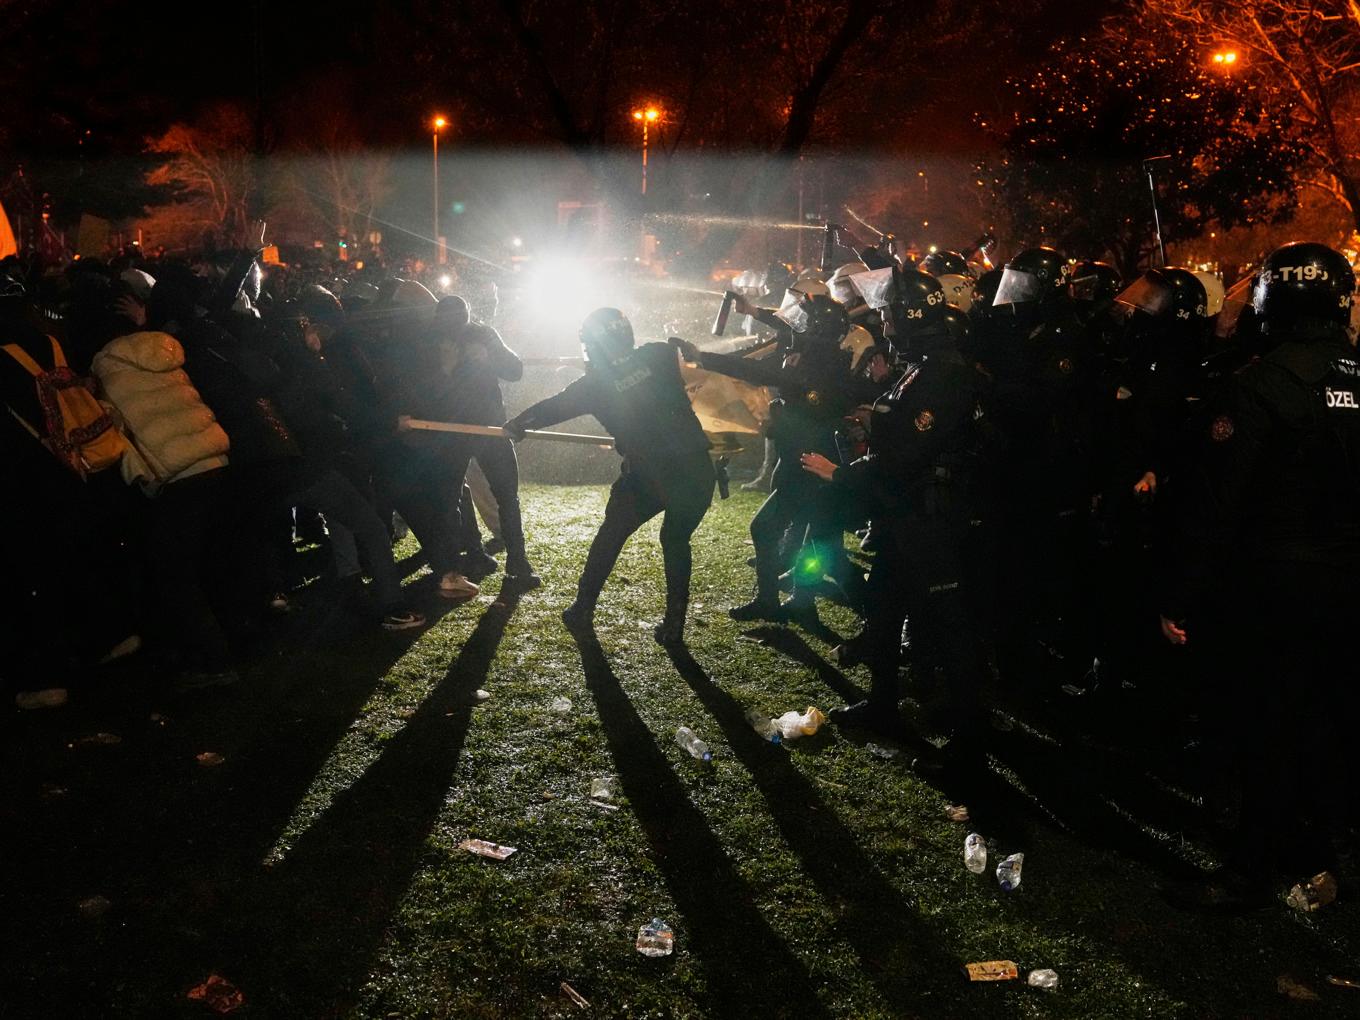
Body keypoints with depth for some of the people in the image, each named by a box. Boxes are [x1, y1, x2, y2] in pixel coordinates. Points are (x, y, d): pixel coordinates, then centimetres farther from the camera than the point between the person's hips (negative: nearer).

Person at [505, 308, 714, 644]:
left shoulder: (597, 382, 2)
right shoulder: (661, 356, 4)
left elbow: (554, 407, 14)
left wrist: (519, 422, 30)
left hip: (649, 477, -2)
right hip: (696, 470, 2)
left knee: (610, 536, 21)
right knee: (676, 541, 22)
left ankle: (582, 610, 28)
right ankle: (674, 625, 19)